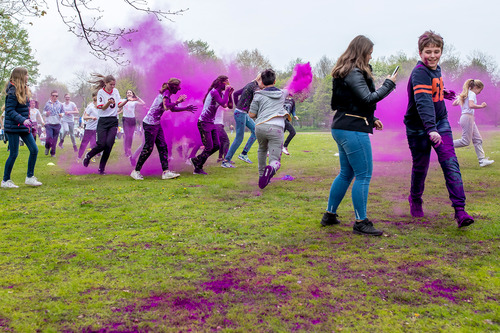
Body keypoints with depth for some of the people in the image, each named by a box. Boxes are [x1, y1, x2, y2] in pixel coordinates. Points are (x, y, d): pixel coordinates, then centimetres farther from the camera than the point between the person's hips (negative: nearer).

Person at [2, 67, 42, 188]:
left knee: (34, 150, 4)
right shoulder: (13, 91, -15)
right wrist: (22, 120, -30)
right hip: (14, 127, -8)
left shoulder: (24, 90, 10)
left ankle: (30, 177, 15)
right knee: (14, 154, -2)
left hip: (24, 127, 8)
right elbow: (10, 111, -20)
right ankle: (5, 181, 11)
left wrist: (27, 121, 14)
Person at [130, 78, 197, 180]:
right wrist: (178, 101, -22)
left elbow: (172, 109, 26)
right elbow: (166, 107, -33)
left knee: (163, 147, 5)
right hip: (150, 124, -10)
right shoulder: (166, 94, -15)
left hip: (156, 124, 10)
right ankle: (136, 171, 6)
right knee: (148, 148, -5)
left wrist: (186, 109, 22)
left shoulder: (167, 94, 15)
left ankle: (166, 172, 4)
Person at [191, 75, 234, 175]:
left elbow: (230, 106, 12)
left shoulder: (220, 93, 12)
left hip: (211, 123, 9)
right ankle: (198, 169, 8)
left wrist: (230, 94, 1)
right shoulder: (214, 92, -15)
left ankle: (197, 160, 20)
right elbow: (223, 104, -29)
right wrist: (227, 91, -18)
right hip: (204, 122, -9)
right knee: (209, 148, -6)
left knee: (216, 146, 7)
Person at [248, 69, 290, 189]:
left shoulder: (259, 95, 11)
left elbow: (251, 115, 7)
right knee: (275, 160, -4)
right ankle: (271, 168, -38)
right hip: (276, 128, -1)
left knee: (262, 150, 32)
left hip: (260, 126, 1)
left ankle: (261, 175, 36)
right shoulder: (282, 93, 22)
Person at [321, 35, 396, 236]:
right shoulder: (354, 73, -14)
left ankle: (329, 215, 24)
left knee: (346, 174, 17)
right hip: (353, 130, -11)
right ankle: (361, 223, 1)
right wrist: (388, 84, -7)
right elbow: (368, 99, -19)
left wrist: (372, 119, 19)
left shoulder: (345, 72, 18)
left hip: (342, 128, 11)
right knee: (364, 176, -5)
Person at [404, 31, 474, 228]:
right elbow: (423, 102, -35)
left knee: (451, 164, -7)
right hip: (419, 128, -6)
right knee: (420, 167, 6)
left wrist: (443, 93, 16)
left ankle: (460, 210, -10)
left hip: (440, 123, 6)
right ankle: (415, 201, 34)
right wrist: (431, 129, -45)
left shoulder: (436, 69, 7)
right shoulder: (420, 73, -20)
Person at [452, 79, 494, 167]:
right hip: (467, 117, -10)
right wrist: (481, 106, -15)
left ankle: (482, 160, 3)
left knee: (478, 139, 6)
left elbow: (454, 104, 18)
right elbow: (471, 105, -26)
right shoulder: (472, 94, -8)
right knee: (466, 141, -7)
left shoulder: (465, 93, 18)